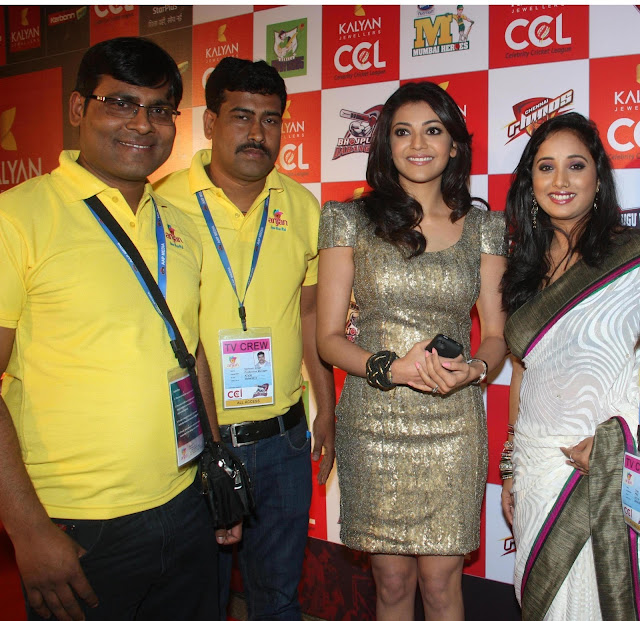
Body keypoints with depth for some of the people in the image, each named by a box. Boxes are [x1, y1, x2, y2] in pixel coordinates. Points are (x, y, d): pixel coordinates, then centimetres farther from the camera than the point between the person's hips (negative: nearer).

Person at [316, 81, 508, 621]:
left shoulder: (483, 228, 5)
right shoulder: (352, 221, 1)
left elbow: (496, 334, 9)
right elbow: (329, 338, 0)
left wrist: (474, 370, -14)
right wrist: (389, 367, -18)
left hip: (452, 428, 1)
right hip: (373, 425, 0)